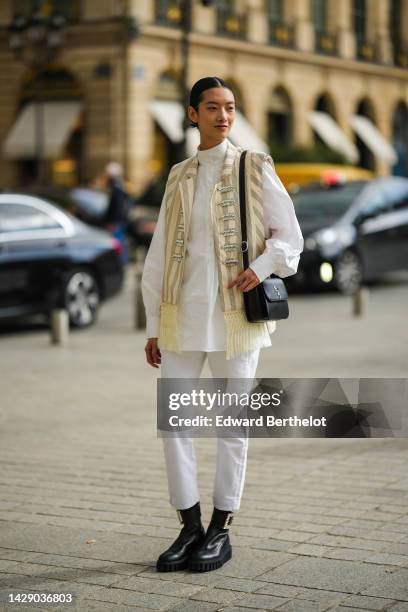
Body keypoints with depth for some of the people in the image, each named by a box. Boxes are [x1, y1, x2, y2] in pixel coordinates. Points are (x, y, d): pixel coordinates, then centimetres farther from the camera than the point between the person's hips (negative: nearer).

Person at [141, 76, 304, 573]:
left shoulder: (256, 169, 4)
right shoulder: (179, 177, 14)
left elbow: (289, 236, 4)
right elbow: (159, 254, 13)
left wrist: (262, 267, -17)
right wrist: (153, 326, 9)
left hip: (235, 313, -3)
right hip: (182, 314, 3)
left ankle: (221, 531, 14)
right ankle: (190, 527, 12)